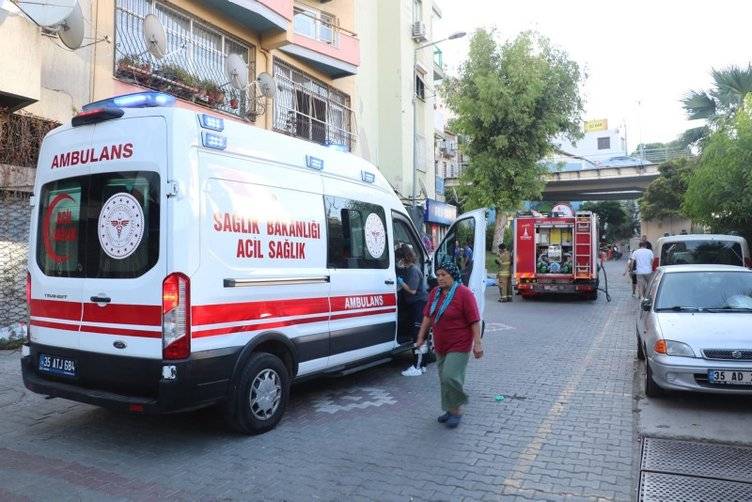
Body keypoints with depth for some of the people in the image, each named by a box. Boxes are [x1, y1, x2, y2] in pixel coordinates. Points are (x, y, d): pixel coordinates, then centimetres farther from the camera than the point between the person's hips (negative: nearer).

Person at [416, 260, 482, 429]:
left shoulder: (464, 293, -13)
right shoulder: (435, 293, 8)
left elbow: (475, 320, -14)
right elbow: (427, 316, 15)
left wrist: (477, 343, -17)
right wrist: (421, 337, 16)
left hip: (459, 346, -7)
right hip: (440, 345, 7)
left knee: (450, 377, -15)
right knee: (444, 379, 12)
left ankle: (457, 410, 4)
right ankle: (451, 409, 28)